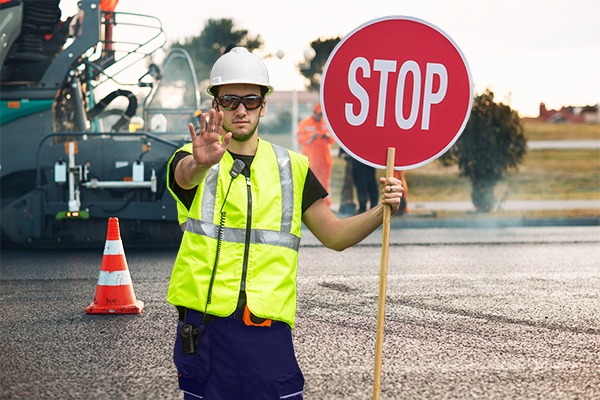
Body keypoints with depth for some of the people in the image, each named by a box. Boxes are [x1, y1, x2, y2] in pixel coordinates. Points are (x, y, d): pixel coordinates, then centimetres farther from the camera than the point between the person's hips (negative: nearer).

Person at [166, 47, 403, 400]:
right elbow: (187, 174, -22)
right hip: (205, 328, -1)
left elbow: (335, 235, 13)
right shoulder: (193, 161, 3)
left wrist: (381, 211, -6)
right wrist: (201, 162, -47)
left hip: (269, 332, 2)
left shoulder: (292, 168, 12)